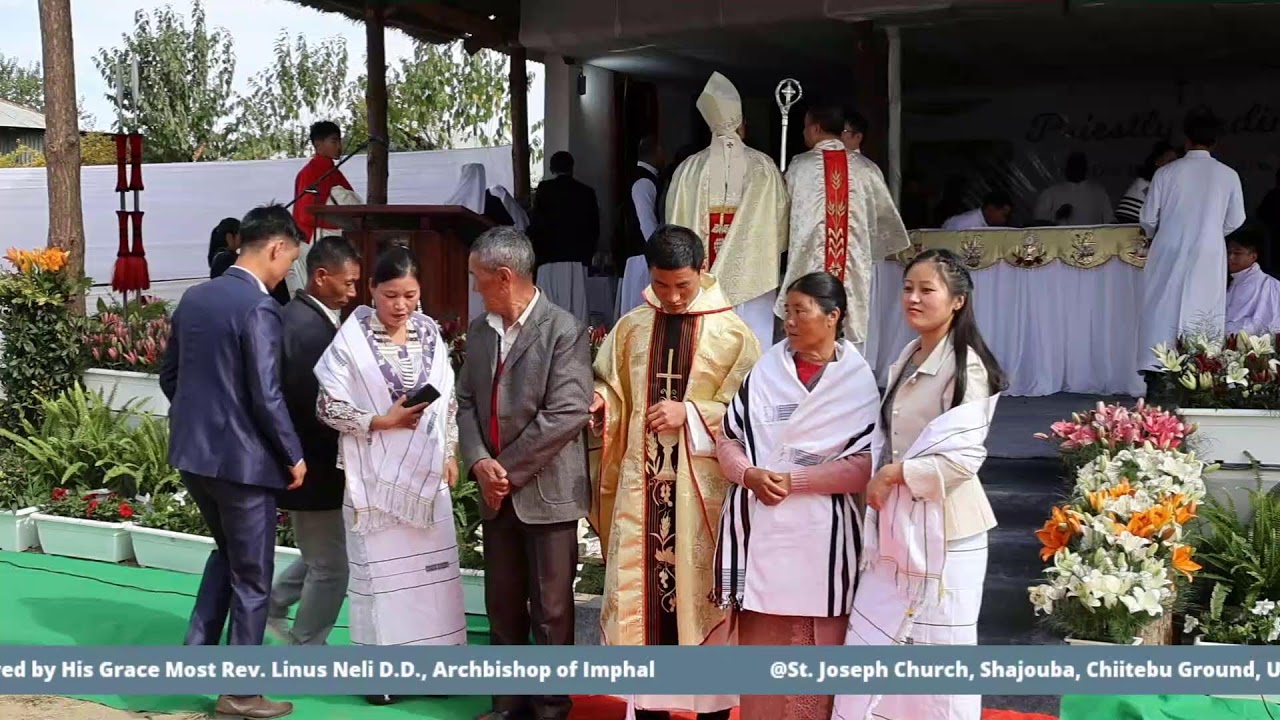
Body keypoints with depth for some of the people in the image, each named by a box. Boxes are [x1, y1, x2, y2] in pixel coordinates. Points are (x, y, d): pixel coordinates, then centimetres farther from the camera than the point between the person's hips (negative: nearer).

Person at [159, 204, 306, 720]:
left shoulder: (193, 297, 7)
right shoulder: (259, 308, -18)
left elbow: (169, 375, 14)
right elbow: (266, 396, -20)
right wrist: (294, 455, -8)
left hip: (192, 452, 8)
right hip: (242, 458, -8)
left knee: (226, 553, 27)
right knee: (252, 575, 7)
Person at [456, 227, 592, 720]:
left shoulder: (564, 330, -10)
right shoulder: (480, 331, 11)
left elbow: (568, 413, -17)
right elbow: (467, 402, 10)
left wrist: (510, 469, -14)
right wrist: (479, 461, -8)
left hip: (546, 491, -6)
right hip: (497, 493, 6)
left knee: (551, 609, 3)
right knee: (502, 606, 14)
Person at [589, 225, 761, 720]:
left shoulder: (732, 334, -3)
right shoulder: (631, 328, 8)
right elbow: (616, 398, 12)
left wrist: (691, 414, -16)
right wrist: (599, 403, -10)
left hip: (702, 486, -3)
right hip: (640, 482, 3)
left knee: (701, 593, 2)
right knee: (638, 592, 5)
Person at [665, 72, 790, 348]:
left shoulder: (689, 168, 0)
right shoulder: (763, 166, -4)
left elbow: (675, 223, 5)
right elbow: (780, 217, 0)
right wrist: (770, 252, 18)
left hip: (702, 277, 2)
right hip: (752, 275, -1)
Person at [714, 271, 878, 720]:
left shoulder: (858, 380, 0)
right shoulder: (766, 369, 7)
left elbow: (864, 465, -6)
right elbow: (728, 438, 9)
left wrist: (793, 480, -14)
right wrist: (750, 474, -11)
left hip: (819, 534, -3)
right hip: (759, 530, 3)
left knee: (817, 655, 3)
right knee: (760, 645, 9)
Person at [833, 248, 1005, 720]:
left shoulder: (965, 367, -12)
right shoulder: (908, 359, 12)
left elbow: (963, 457, -19)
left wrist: (895, 473, -14)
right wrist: (880, 480, 1)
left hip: (942, 528, -8)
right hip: (897, 525, 8)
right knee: (871, 649, 10)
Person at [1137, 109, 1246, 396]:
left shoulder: (1166, 173, -6)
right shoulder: (1228, 175, -3)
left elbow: (1149, 218, 0)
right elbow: (1235, 220, 5)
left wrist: (1154, 234, 22)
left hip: (1169, 257, 0)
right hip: (1208, 259, 0)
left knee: (1162, 312, 3)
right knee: (1202, 317, 6)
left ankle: (1155, 381, -2)